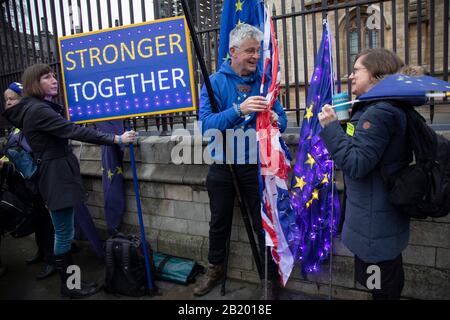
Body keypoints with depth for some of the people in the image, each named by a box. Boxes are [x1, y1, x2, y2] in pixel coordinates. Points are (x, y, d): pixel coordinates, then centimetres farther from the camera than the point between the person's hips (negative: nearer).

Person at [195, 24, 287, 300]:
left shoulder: (264, 81, 1)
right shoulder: (216, 82, -6)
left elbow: (282, 119, -1)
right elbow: (207, 124, -20)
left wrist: (275, 120, -25)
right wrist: (239, 110, -34)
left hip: (255, 166, 0)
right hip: (222, 167, 0)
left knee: (264, 223, 7)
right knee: (219, 222, 18)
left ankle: (272, 278, 28)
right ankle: (216, 269, 41)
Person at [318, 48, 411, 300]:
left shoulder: (379, 113, -24)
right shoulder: (387, 108, 10)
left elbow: (356, 164, -26)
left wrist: (331, 126, -22)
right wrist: (337, 124, 5)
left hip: (375, 222, -11)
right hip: (382, 215, 11)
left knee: (382, 287, 9)